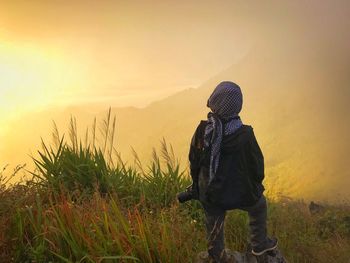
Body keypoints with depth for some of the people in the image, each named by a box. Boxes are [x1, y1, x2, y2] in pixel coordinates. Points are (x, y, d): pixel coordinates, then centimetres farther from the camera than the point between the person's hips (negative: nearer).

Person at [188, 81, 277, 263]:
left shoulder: (202, 130, -17)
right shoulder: (244, 135, -24)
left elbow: (194, 162, -3)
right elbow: (257, 164, -10)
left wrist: (197, 185, 15)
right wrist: (257, 183, 12)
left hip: (209, 193, 2)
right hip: (240, 193, -2)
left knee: (214, 230, 22)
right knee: (259, 206, 31)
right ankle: (259, 244, 46)